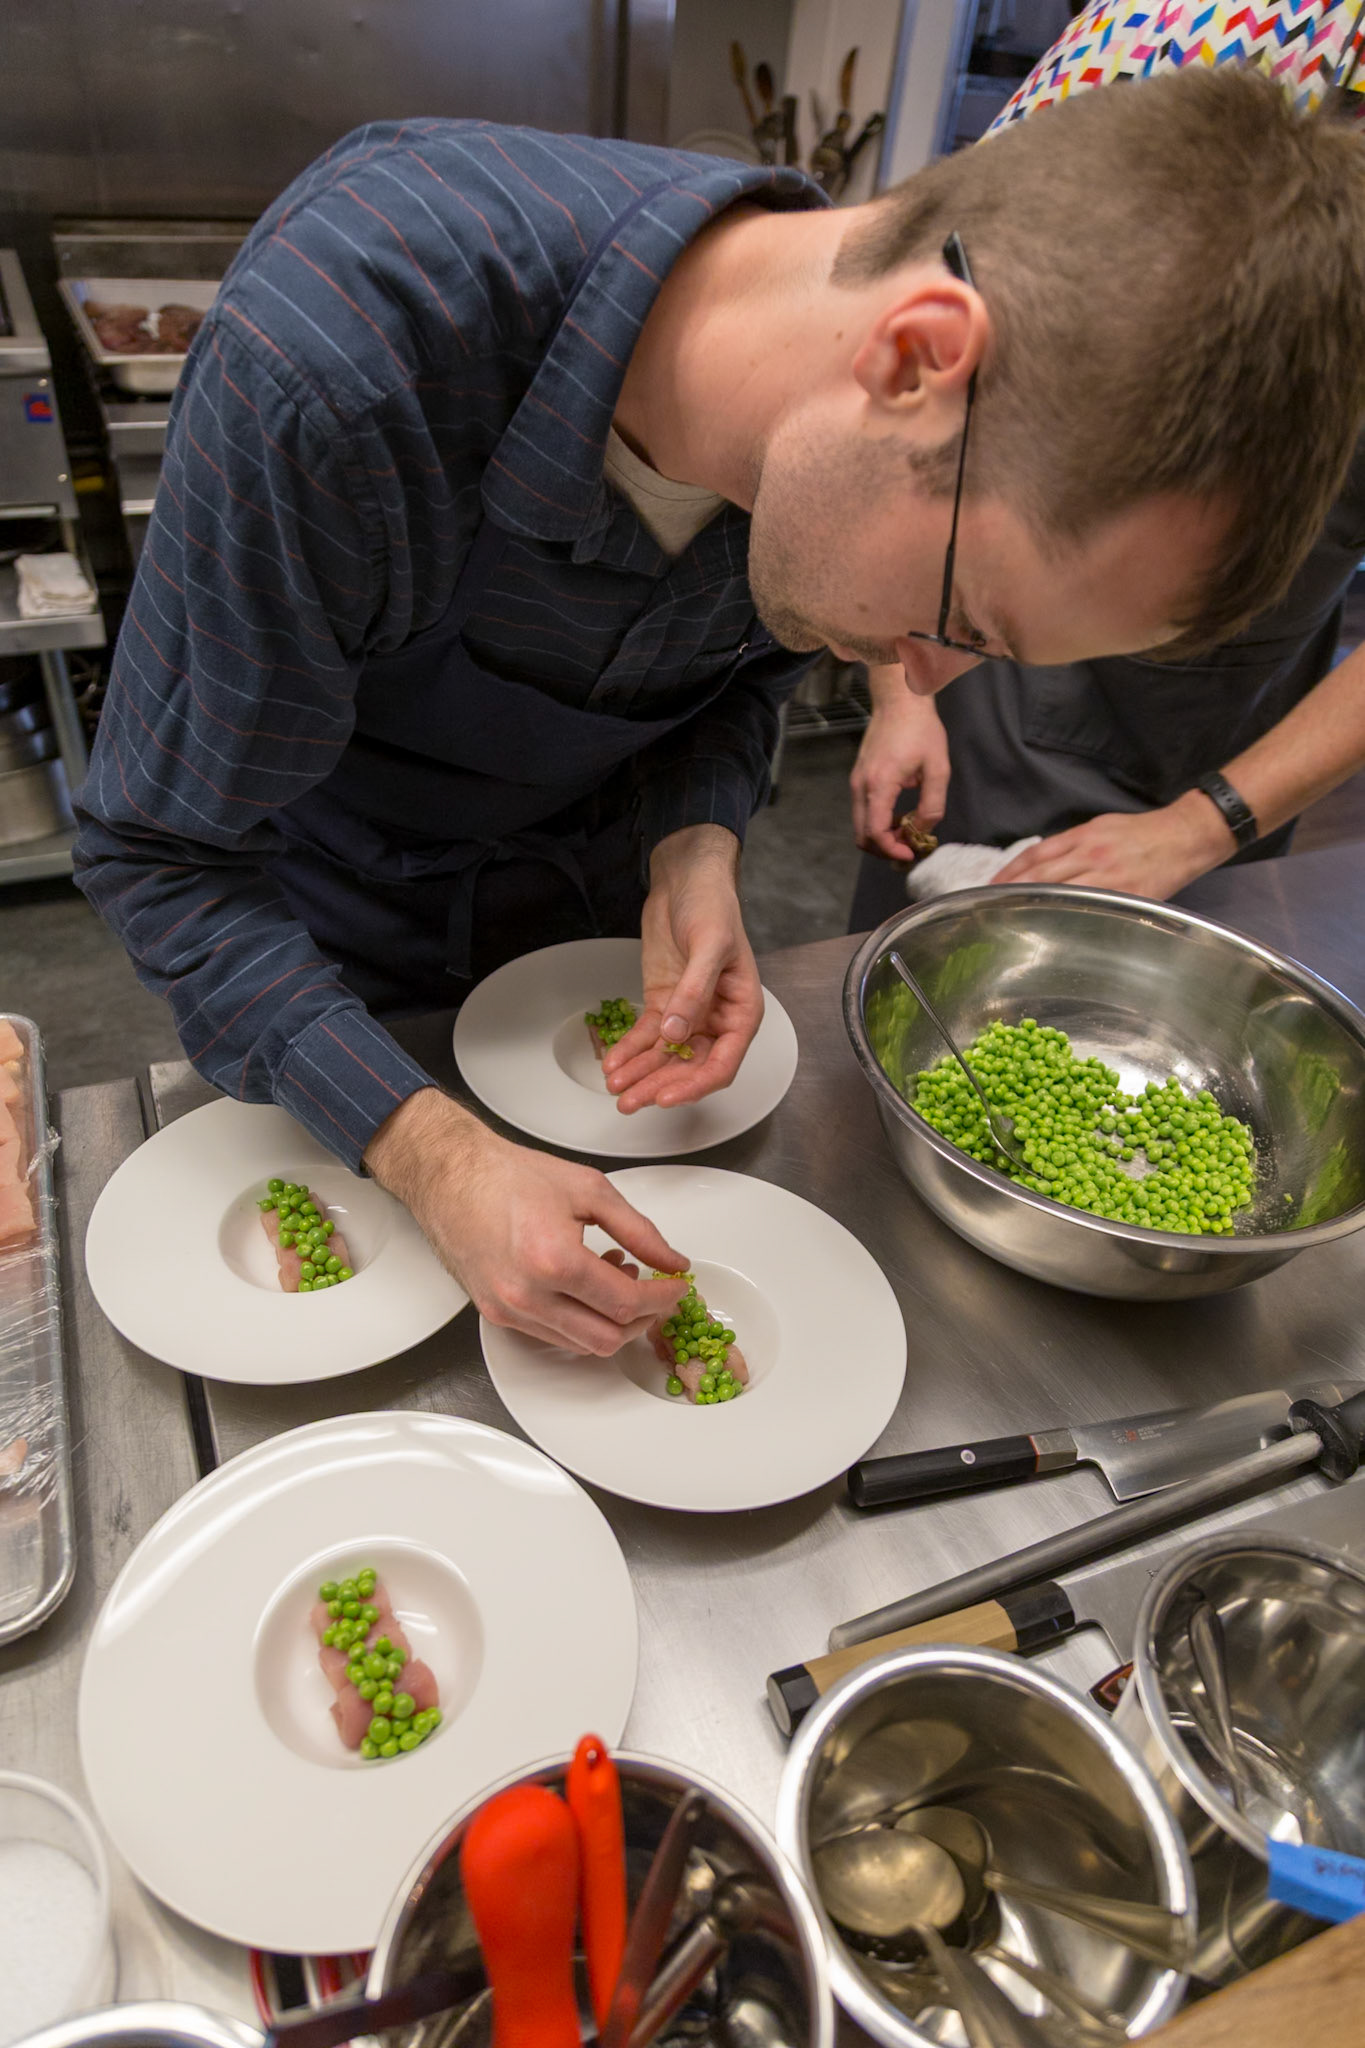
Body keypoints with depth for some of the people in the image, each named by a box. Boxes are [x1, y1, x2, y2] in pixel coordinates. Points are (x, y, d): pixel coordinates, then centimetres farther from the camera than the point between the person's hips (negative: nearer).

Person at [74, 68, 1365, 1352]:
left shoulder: (841, 468, -25)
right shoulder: (329, 369, -41)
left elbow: (745, 665, -4)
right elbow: (161, 851, -31)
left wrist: (695, 852, -25)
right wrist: (435, 1161, -41)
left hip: (596, 894, 3)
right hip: (339, 944, -2)